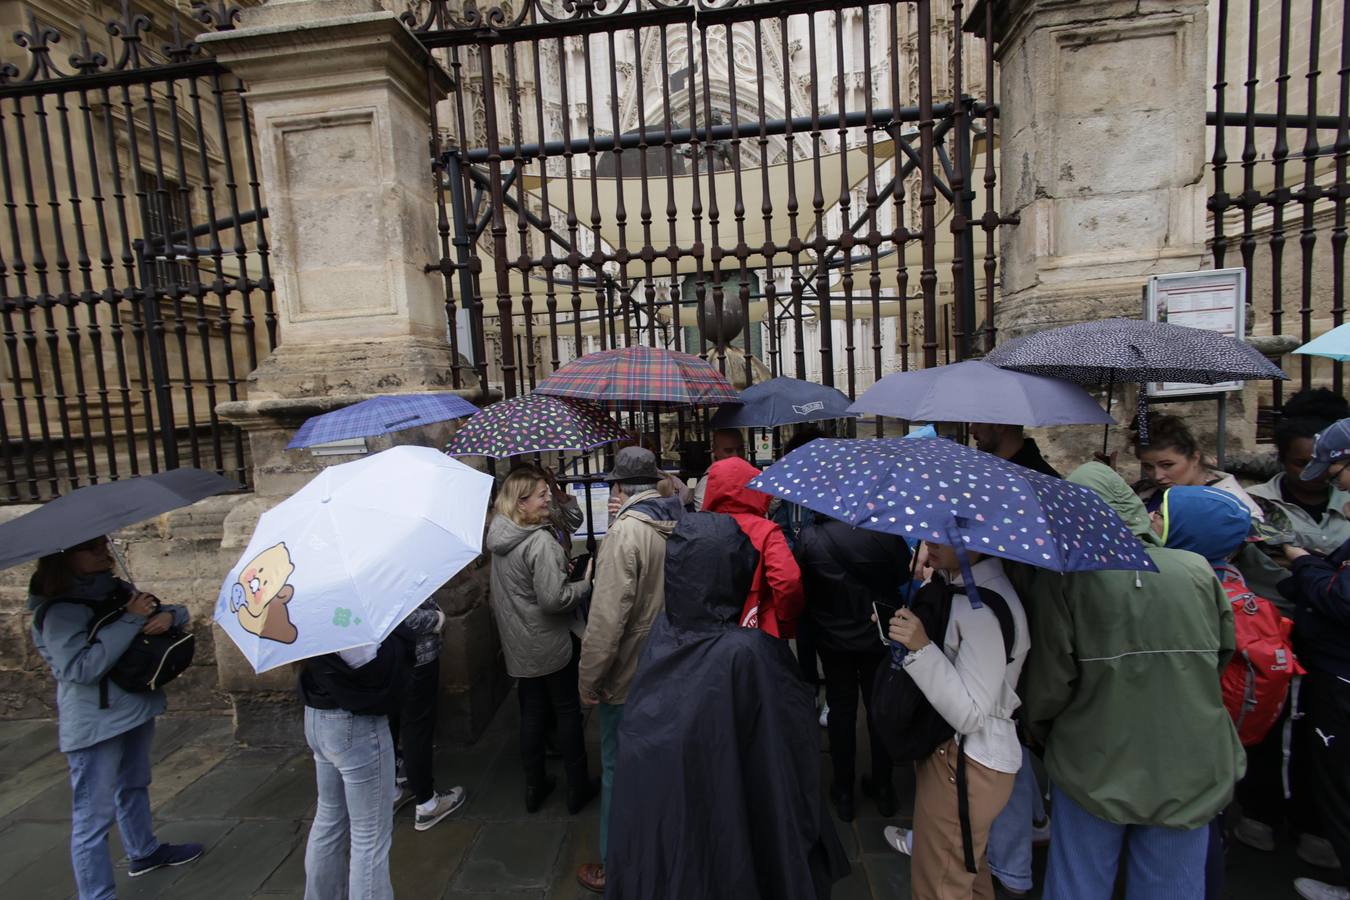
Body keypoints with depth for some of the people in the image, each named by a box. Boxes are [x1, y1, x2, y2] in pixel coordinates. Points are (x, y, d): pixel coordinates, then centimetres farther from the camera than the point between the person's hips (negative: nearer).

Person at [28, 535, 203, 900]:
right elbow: (81, 667, -26)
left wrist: (167, 615, -16)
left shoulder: (117, 589, 1)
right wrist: (131, 620, -28)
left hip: (136, 709, 8)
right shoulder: (59, 610, -18)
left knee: (134, 787, 26)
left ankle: (145, 851, 45)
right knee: (94, 816, -1)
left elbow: (178, 612, 6)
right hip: (95, 725, -8)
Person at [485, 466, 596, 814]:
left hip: (519, 645, 7)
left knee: (532, 712, 19)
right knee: (568, 711, 11)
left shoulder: (499, 538, 1)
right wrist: (586, 584, -12)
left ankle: (534, 787, 33)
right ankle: (577, 788, 25)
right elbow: (553, 599, -27)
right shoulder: (540, 541, -25)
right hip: (550, 645, -7)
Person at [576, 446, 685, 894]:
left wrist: (589, 679, -15)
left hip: (628, 677, -7)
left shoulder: (626, 530, -23)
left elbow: (607, 617, -27)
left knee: (618, 770, 13)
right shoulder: (680, 522, -1)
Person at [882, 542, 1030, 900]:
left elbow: (969, 715, -27)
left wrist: (921, 648, -34)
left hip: (968, 764, -8)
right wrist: (903, 628, -1)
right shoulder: (954, 582, -1)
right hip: (947, 747, 8)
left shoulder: (986, 611, -28)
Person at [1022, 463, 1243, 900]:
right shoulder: (1199, 570, -6)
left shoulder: (1061, 576, -16)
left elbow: (1050, 679, -12)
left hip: (1093, 770, -3)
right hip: (1190, 773, 3)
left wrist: (1039, 729, 8)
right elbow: (1224, 655, 8)